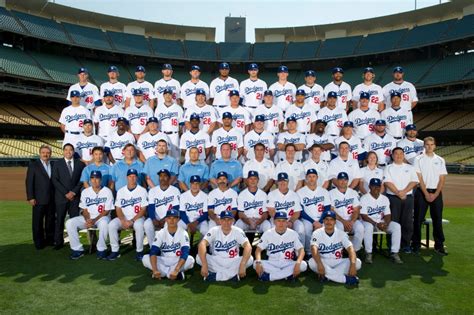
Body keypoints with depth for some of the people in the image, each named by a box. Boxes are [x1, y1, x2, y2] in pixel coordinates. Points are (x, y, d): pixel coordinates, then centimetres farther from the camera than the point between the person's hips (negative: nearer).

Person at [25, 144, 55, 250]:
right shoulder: (33, 165, 0)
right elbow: (29, 182, -4)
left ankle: (50, 240, 20)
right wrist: (30, 197, -10)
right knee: (38, 221, 5)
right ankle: (38, 242, 15)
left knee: (50, 221, 9)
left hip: (51, 199, 3)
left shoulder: (54, 165, 9)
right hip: (39, 199, -3)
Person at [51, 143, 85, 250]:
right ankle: (59, 242, 11)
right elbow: (55, 180, -2)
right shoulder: (57, 164, 6)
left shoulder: (80, 163, 8)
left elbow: (81, 180, 4)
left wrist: (73, 192, -7)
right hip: (61, 197, 0)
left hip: (75, 196, 1)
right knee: (60, 220, 3)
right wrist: (65, 193, -9)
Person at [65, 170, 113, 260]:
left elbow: (106, 211, -8)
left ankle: (101, 249, -19)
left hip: (102, 217, -4)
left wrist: (94, 220, -19)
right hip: (87, 218, 4)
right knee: (69, 223, -19)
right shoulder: (85, 192, 7)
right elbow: (84, 210, 6)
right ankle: (78, 249, -8)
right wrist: (88, 220, -14)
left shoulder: (107, 192, -5)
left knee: (104, 223, -39)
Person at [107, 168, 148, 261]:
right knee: (111, 225, -23)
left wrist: (132, 221, -16)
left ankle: (139, 251, -17)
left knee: (139, 225, -34)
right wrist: (123, 221, -13)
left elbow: (143, 209, -7)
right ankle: (115, 250, -9)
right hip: (123, 219, 3)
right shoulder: (120, 191, 7)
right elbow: (118, 209, 4)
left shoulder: (142, 190, -3)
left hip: (138, 218, -3)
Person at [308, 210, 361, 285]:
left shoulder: (341, 233, -2)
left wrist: (352, 265, -35)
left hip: (338, 263, 2)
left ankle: (327, 275, -24)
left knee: (358, 262, -21)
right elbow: (314, 249, -25)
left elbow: (350, 248, -16)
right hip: (323, 263, -2)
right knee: (312, 262, -34)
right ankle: (346, 278, -30)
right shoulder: (317, 233, -8)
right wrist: (319, 264, -43)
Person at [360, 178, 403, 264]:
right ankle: (368, 253, -26)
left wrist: (386, 224, -18)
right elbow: (364, 216, -14)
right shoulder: (364, 198, -8)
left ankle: (394, 253, -16)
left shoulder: (385, 199, 8)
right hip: (369, 222, -5)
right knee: (368, 227, -38)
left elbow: (387, 215, 4)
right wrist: (376, 224, -25)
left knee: (397, 226, -19)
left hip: (382, 222, 5)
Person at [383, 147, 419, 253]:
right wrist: (398, 193, -15)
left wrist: (404, 192, -11)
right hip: (393, 198, -2)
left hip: (408, 197, 2)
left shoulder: (410, 168, 15)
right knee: (393, 221, -2)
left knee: (407, 222, 2)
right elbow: (387, 182, -5)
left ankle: (406, 244, 12)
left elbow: (414, 181, 3)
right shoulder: (388, 168, 7)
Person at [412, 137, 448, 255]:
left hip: (436, 193, 2)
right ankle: (416, 244, 9)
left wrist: (435, 194, -7)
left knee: (437, 219, 4)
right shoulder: (419, 159, 1)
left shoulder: (440, 160, 8)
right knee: (418, 219, 1)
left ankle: (439, 245, 12)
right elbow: (419, 178, -5)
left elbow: (442, 179, 3)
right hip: (422, 192, -2)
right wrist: (426, 194, -12)